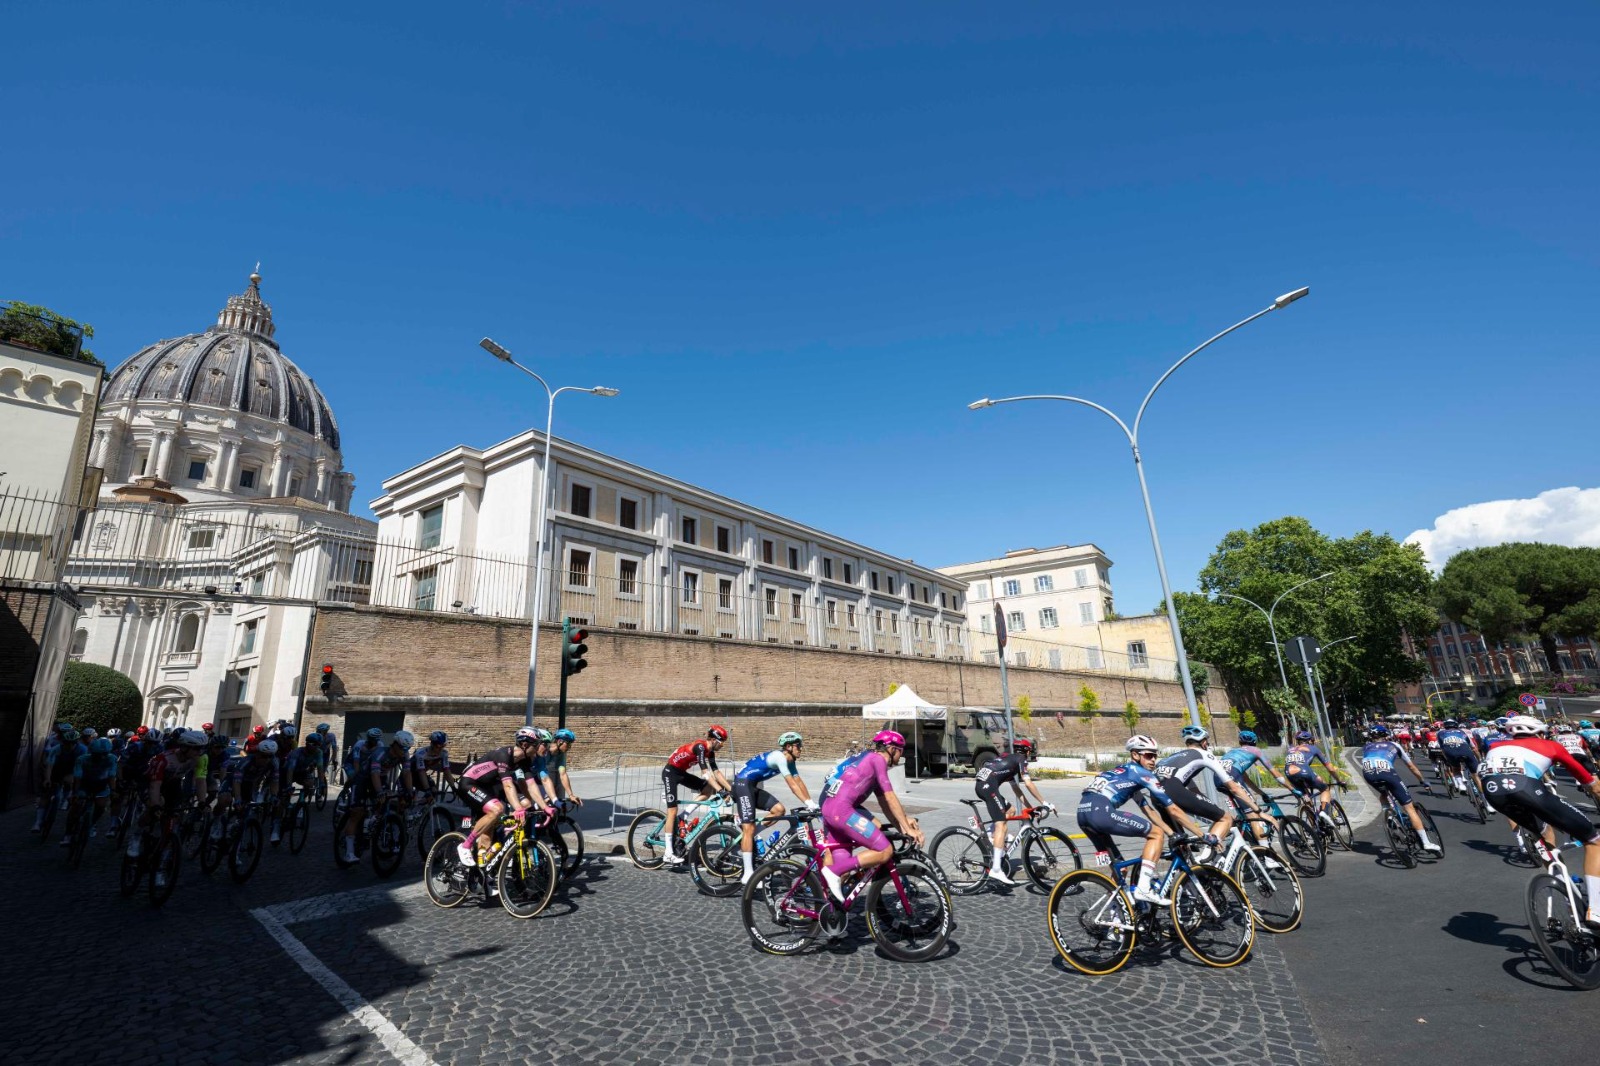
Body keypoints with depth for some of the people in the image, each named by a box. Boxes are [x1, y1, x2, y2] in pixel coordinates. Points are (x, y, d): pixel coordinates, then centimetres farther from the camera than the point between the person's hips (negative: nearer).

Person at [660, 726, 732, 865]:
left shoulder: (709, 751, 0)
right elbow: (705, 771, -33)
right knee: (673, 810, -10)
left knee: (708, 790, 0)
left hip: (681, 773, 9)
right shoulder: (700, 746, -26)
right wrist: (720, 790, -37)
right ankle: (669, 854, -6)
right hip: (670, 772, -9)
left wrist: (731, 789, -3)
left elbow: (716, 772, 3)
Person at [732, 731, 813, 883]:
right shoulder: (779, 756, -19)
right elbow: (792, 784, -24)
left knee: (779, 810, -1)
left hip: (753, 786, 9)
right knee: (749, 828, -12)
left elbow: (799, 782, 8)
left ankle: (745, 840, 8)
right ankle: (748, 874, -9)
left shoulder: (789, 761, 10)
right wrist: (808, 803, -25)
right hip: (742, 784, -9)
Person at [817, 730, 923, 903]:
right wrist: (908, 829, -3)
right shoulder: (877, 759, -2)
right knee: (885, 851, -9)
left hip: (828, 810, 10)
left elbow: (883, 803, 24)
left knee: (844, 869, 14)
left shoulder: (868, 760, 25)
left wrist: (902, 826, 17)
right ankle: (835, 871, -9)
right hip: (842, 810, -10)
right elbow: (890, 799, -7)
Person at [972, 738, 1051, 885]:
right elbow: (1029, 783, 0)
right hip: (988, 785, -9)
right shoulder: (1020, 759, 10)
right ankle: (996, 870, -17)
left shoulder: (1009, 760, 32)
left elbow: (1016, 788, 34)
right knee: (1001, 825, -10)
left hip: (979, 785, 9)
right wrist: (1044, 803, 6)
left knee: (1010, 811, 21)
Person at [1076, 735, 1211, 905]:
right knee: (1157, 833, 4)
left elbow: (1148, 810, 33)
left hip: (1083, 813, 9)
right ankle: (1144, 889, -2)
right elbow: (1174, 810, 9)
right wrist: (1204, 836, 17)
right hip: (1100, 811, -9)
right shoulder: (1141, 773, 8)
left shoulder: (1123, 772, 32)